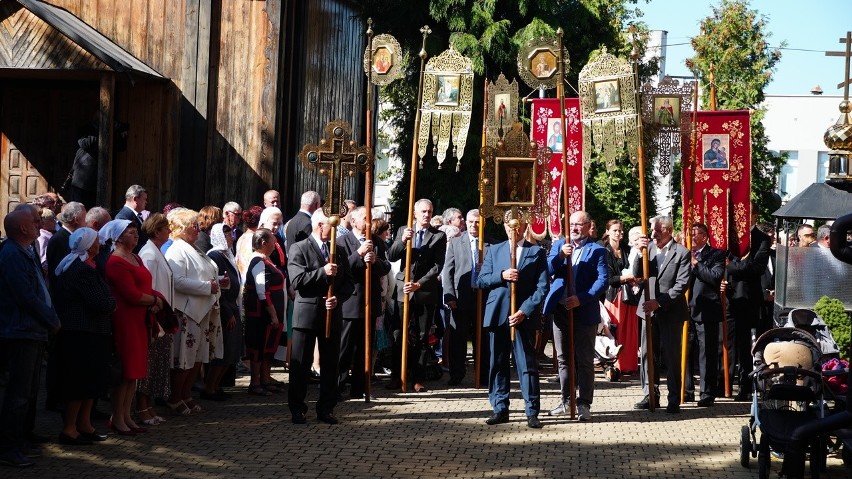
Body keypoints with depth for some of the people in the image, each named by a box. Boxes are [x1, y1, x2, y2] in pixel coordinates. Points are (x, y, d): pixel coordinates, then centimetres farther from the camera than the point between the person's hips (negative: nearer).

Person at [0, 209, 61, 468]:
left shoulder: (27, 253, 15)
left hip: (34, 333, 10)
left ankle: (21, 441, 25)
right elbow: (27, 297, -21)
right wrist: (52, 321, -11)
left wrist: (51, 319, 6)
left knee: (29, 391, 16)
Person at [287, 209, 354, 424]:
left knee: (330, 364, 7)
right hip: (307, 313, -5)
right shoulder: (299, 249, -3)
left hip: (332, 313, 5)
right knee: (300, 364, 0)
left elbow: (349, 283, 11)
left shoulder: (338, 251, 14)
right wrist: (323, 272, -21)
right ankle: (297, 409, 7)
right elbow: (297, 280, -15)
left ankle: (326, 408, 15)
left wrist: (338, 298, -8)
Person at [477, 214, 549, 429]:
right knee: (497, 364, 6)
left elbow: (542, 288, -2)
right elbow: (481, 281, 8)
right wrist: (502, 276, -10)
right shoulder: (494, 250, 14)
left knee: (527, 364, -4)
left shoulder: (536, 252, 4)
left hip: (523, 316, -3)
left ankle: (532, 412, 0)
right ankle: (500, 409, 12)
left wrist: (524, 311, -12)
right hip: (497, 315, 3)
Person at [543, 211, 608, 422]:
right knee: (563, 359, 12)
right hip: (560, 309, 5)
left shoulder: (597, 250, -3)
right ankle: (566, 401, 21)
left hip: (584, 311, -5)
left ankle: (584, 404, 4)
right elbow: (547, 270, 0)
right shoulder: (558, 245, 11)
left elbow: (603, 280, -11)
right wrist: (560, 256, -18)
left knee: (584, 360, -1)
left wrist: (581, 299, -21)